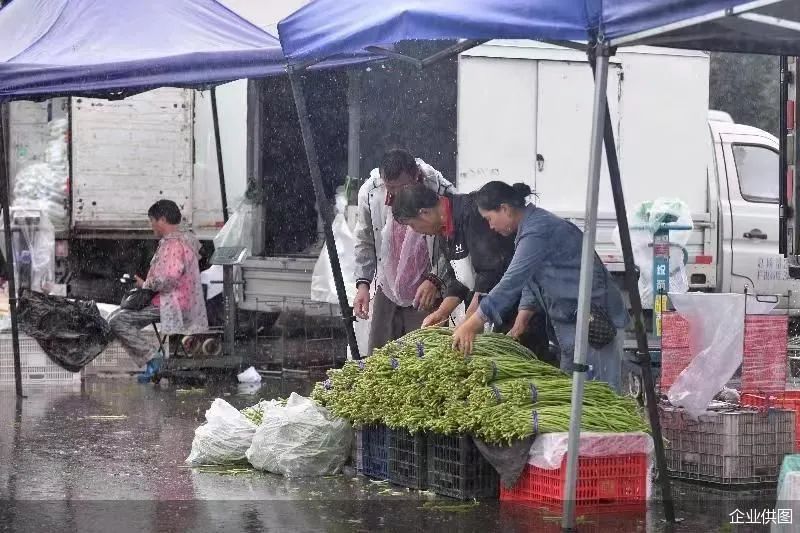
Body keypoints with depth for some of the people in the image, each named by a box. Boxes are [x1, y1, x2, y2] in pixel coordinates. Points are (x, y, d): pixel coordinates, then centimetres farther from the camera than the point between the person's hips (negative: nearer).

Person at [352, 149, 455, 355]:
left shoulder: (441, 192, -18)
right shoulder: (369, 192, -7)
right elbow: (365, 243, 5)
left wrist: (435, 280, -20)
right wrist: (362, 284, -4)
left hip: (426, 292, -3)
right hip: (387, 291, 4)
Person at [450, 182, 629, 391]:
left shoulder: (538, 230, -19)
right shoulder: (532, 225, 14)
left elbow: (512, 281, -25)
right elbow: (529, 281, 16)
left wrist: (472, 325, -25)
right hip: (572, 319, 11)